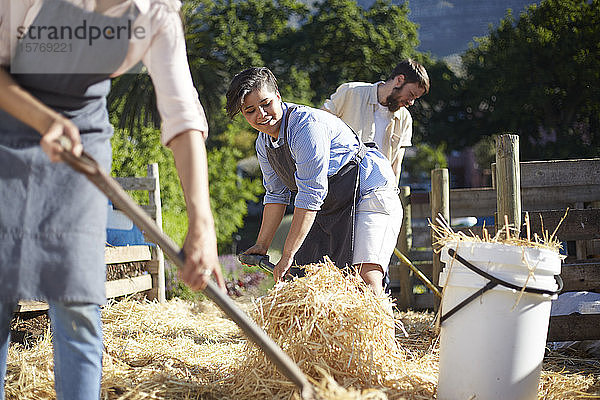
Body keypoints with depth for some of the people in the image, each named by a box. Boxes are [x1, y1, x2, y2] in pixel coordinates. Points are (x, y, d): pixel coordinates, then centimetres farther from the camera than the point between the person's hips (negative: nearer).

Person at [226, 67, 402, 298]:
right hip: (329, 208, 9)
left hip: (369, 193, -9)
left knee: (366, 278, -25)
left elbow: (311, 195, -27)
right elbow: (276, 194, 16)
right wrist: (261, 246, 13)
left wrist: (287, 256, -26)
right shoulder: (263, 144, 4)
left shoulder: (307, 125, -24)